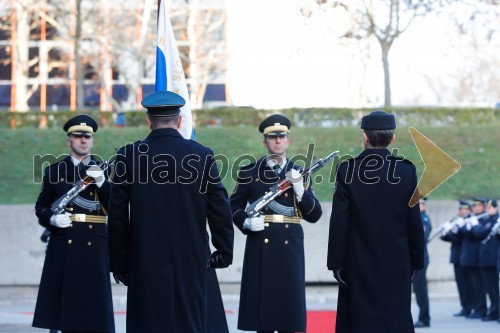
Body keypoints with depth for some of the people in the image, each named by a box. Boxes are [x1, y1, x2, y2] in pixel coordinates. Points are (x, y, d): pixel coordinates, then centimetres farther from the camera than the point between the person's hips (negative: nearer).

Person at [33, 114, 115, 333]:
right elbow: (41, 207, 9)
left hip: (94, 246, 0)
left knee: (93, 301, -4)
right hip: (63, 246, 0)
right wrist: (52, 218, -12)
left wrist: (102, 182, -14)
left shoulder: (103, 170, 10)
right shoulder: (54, 171, 9)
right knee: (65, 297, -1)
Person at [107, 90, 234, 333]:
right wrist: (224, 253, 11)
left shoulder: (129, 156, -3)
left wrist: (119, 264, 7)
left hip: (145, 264, 0)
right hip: (192, 263, 0)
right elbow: (220, 210, 0)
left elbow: (117, 217, -1)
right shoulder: (202, 156, -3)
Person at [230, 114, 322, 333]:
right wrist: (246, 222, -10)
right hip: (260, 248, -1)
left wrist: (300, 189, -12)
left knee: (289, 303, -1)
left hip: (289, 247, 1)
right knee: (261, 304, -1)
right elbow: (234, 206, 10)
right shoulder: (249, 173, 7)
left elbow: (314, 215, 3)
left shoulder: (299, 174, 9)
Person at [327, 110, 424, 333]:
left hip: (359, 264, -1)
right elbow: (415, 223, 0)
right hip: (397, 264, 1)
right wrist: (416, 262, 8)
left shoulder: (347, 170, -5)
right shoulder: (406, 171, -2)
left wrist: (336, 262, -1)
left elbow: (339, 222, -6)